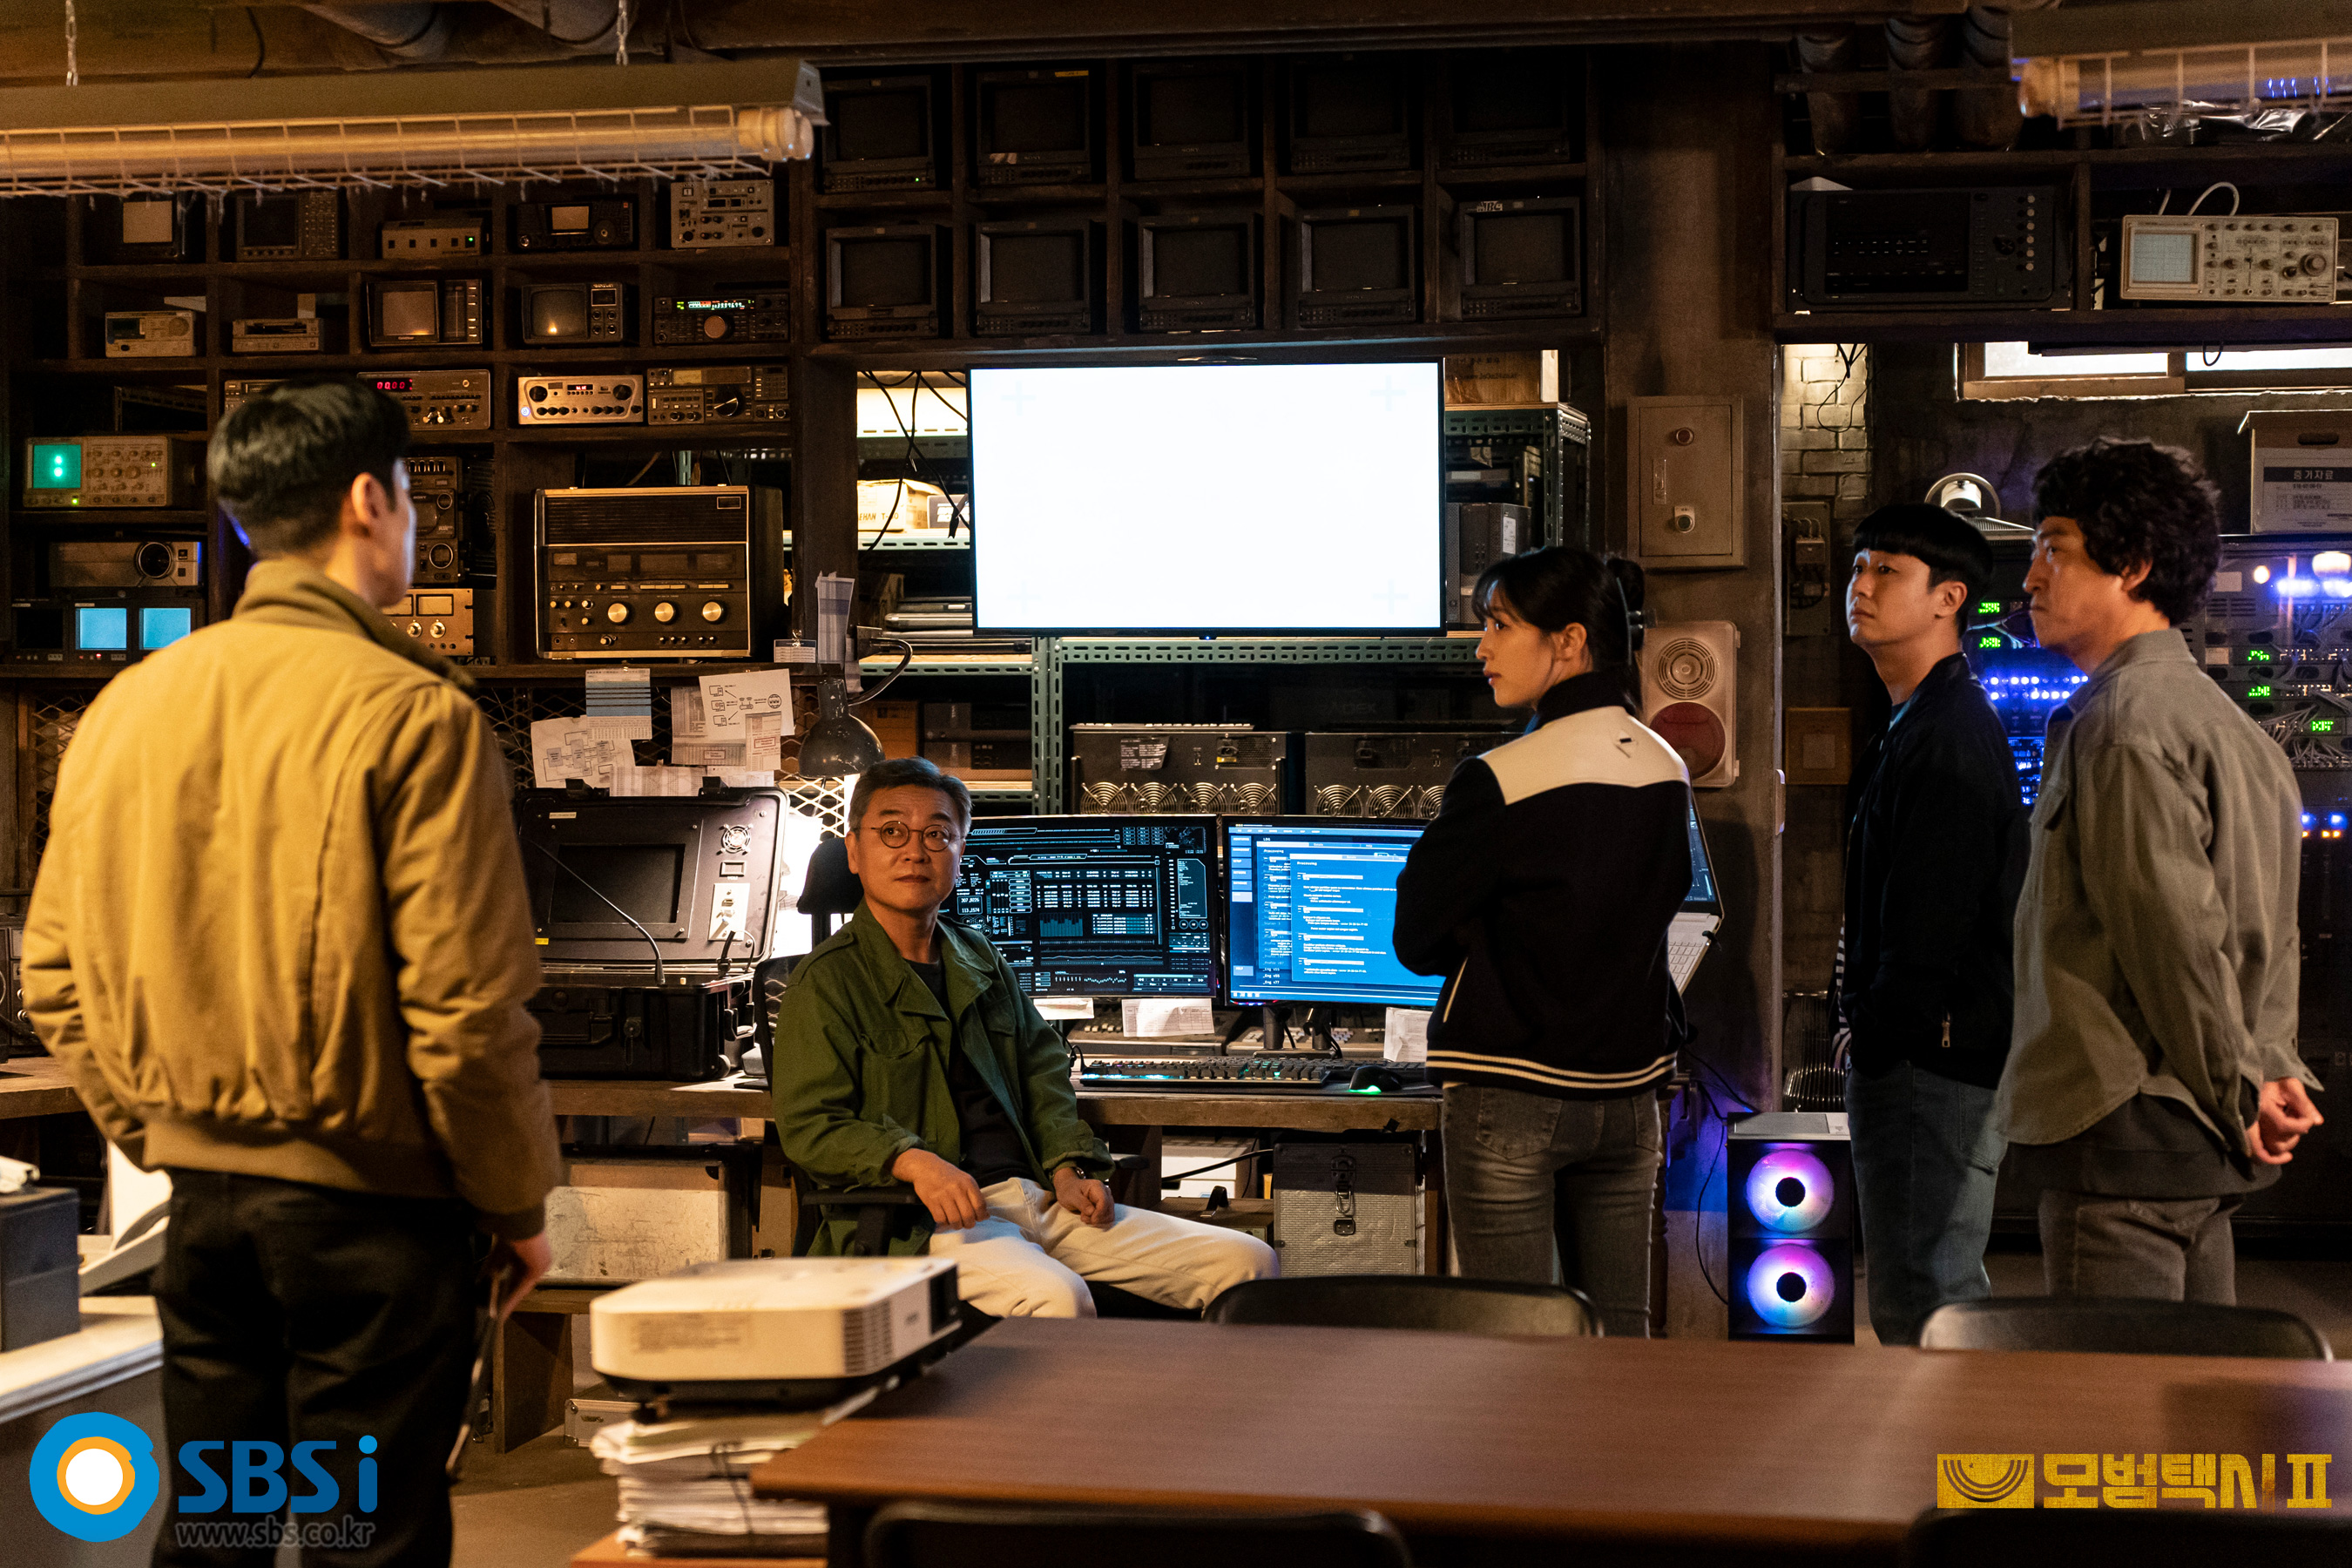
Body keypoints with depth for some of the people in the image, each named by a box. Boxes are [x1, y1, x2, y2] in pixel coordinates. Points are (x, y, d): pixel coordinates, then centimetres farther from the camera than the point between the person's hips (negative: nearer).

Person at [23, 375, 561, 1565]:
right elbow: (468, 1007, -17)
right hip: (371, 1204, -6)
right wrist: (518, 1204, -4)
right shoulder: (410, 714, -14)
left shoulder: (125, 706, 5)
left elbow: (54, 976, 9)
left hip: (201, 1197, 6)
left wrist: (162, 1140, 18)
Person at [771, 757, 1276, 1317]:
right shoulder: (826, 982, 1)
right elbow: (809, 1124, -8)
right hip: (923, 1222, -7)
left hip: (1034, 1196, 7)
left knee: (1247, 1261, -5)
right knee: (1056, 1298, -40)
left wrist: (1067, 1167, 6)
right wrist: (915, 1161, -25)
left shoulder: (981, 960, 23)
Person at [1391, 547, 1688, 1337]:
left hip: (1514, 1097, -6)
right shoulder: (1667, 770, 3)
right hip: (1630, 1090, 6)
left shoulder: (1499, 781, -17)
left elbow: (1416, 942, -9)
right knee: (1620, 1331, 12)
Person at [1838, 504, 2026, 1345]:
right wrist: (1866, 1021, 16)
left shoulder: (1944, 739, -16)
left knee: (1921, 1306, -8)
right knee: (1914, 1296, 17)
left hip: (1933, 1058, -11)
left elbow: (1930, 927, -21)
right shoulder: (1925, 724, 18)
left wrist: (1876, 1042, -14)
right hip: (1914, 1049, 11)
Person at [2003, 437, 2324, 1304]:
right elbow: (2270, 937, 17)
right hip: (2202, 1137, 10)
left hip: (2124, 1130, -10)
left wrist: (2240, 1096, -13)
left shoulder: (2123, 722, -14)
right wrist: (2272, 1070, 10)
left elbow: (2175, 935, -19)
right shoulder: (2220, 718, 18)